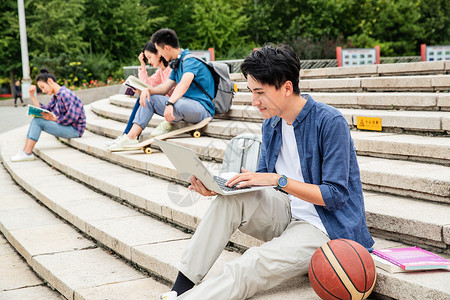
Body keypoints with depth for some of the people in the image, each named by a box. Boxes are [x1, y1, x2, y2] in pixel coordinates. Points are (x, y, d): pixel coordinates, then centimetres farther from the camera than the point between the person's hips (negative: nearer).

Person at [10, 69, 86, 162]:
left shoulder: (64, 94, -18)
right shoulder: (55, 97, 14)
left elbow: (73, 116, -24)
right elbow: (43, 110, 11)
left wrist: (53, 118, -16)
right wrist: (32, 96, 6)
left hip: (75, 129, -10)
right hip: (67, 127, 10)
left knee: (38, 121, -14)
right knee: (36, 121, 8)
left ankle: (27, 153, -10)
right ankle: (25, 150, 2)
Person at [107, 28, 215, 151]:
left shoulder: (190, 60, -15)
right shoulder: (176, 64, 17)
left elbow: (184, 84, -33)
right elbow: (164, 88, 16)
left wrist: (170, 103, -46)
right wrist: (147, 90, -5)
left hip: (203, 108, -10)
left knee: (178, 104, -41)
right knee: (149, 99, 8)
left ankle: (169, 123, -5)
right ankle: (131, 137, -4)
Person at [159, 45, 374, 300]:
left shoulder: (330, 122, -17)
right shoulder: (271, 124, 7)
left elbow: (336, 196, -19)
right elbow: (265, 179, 11)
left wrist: (278, 180, -25)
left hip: (325, 227, -7)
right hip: (286, 215, 7)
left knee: (247, 270, -29)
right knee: (232, 198, -21)